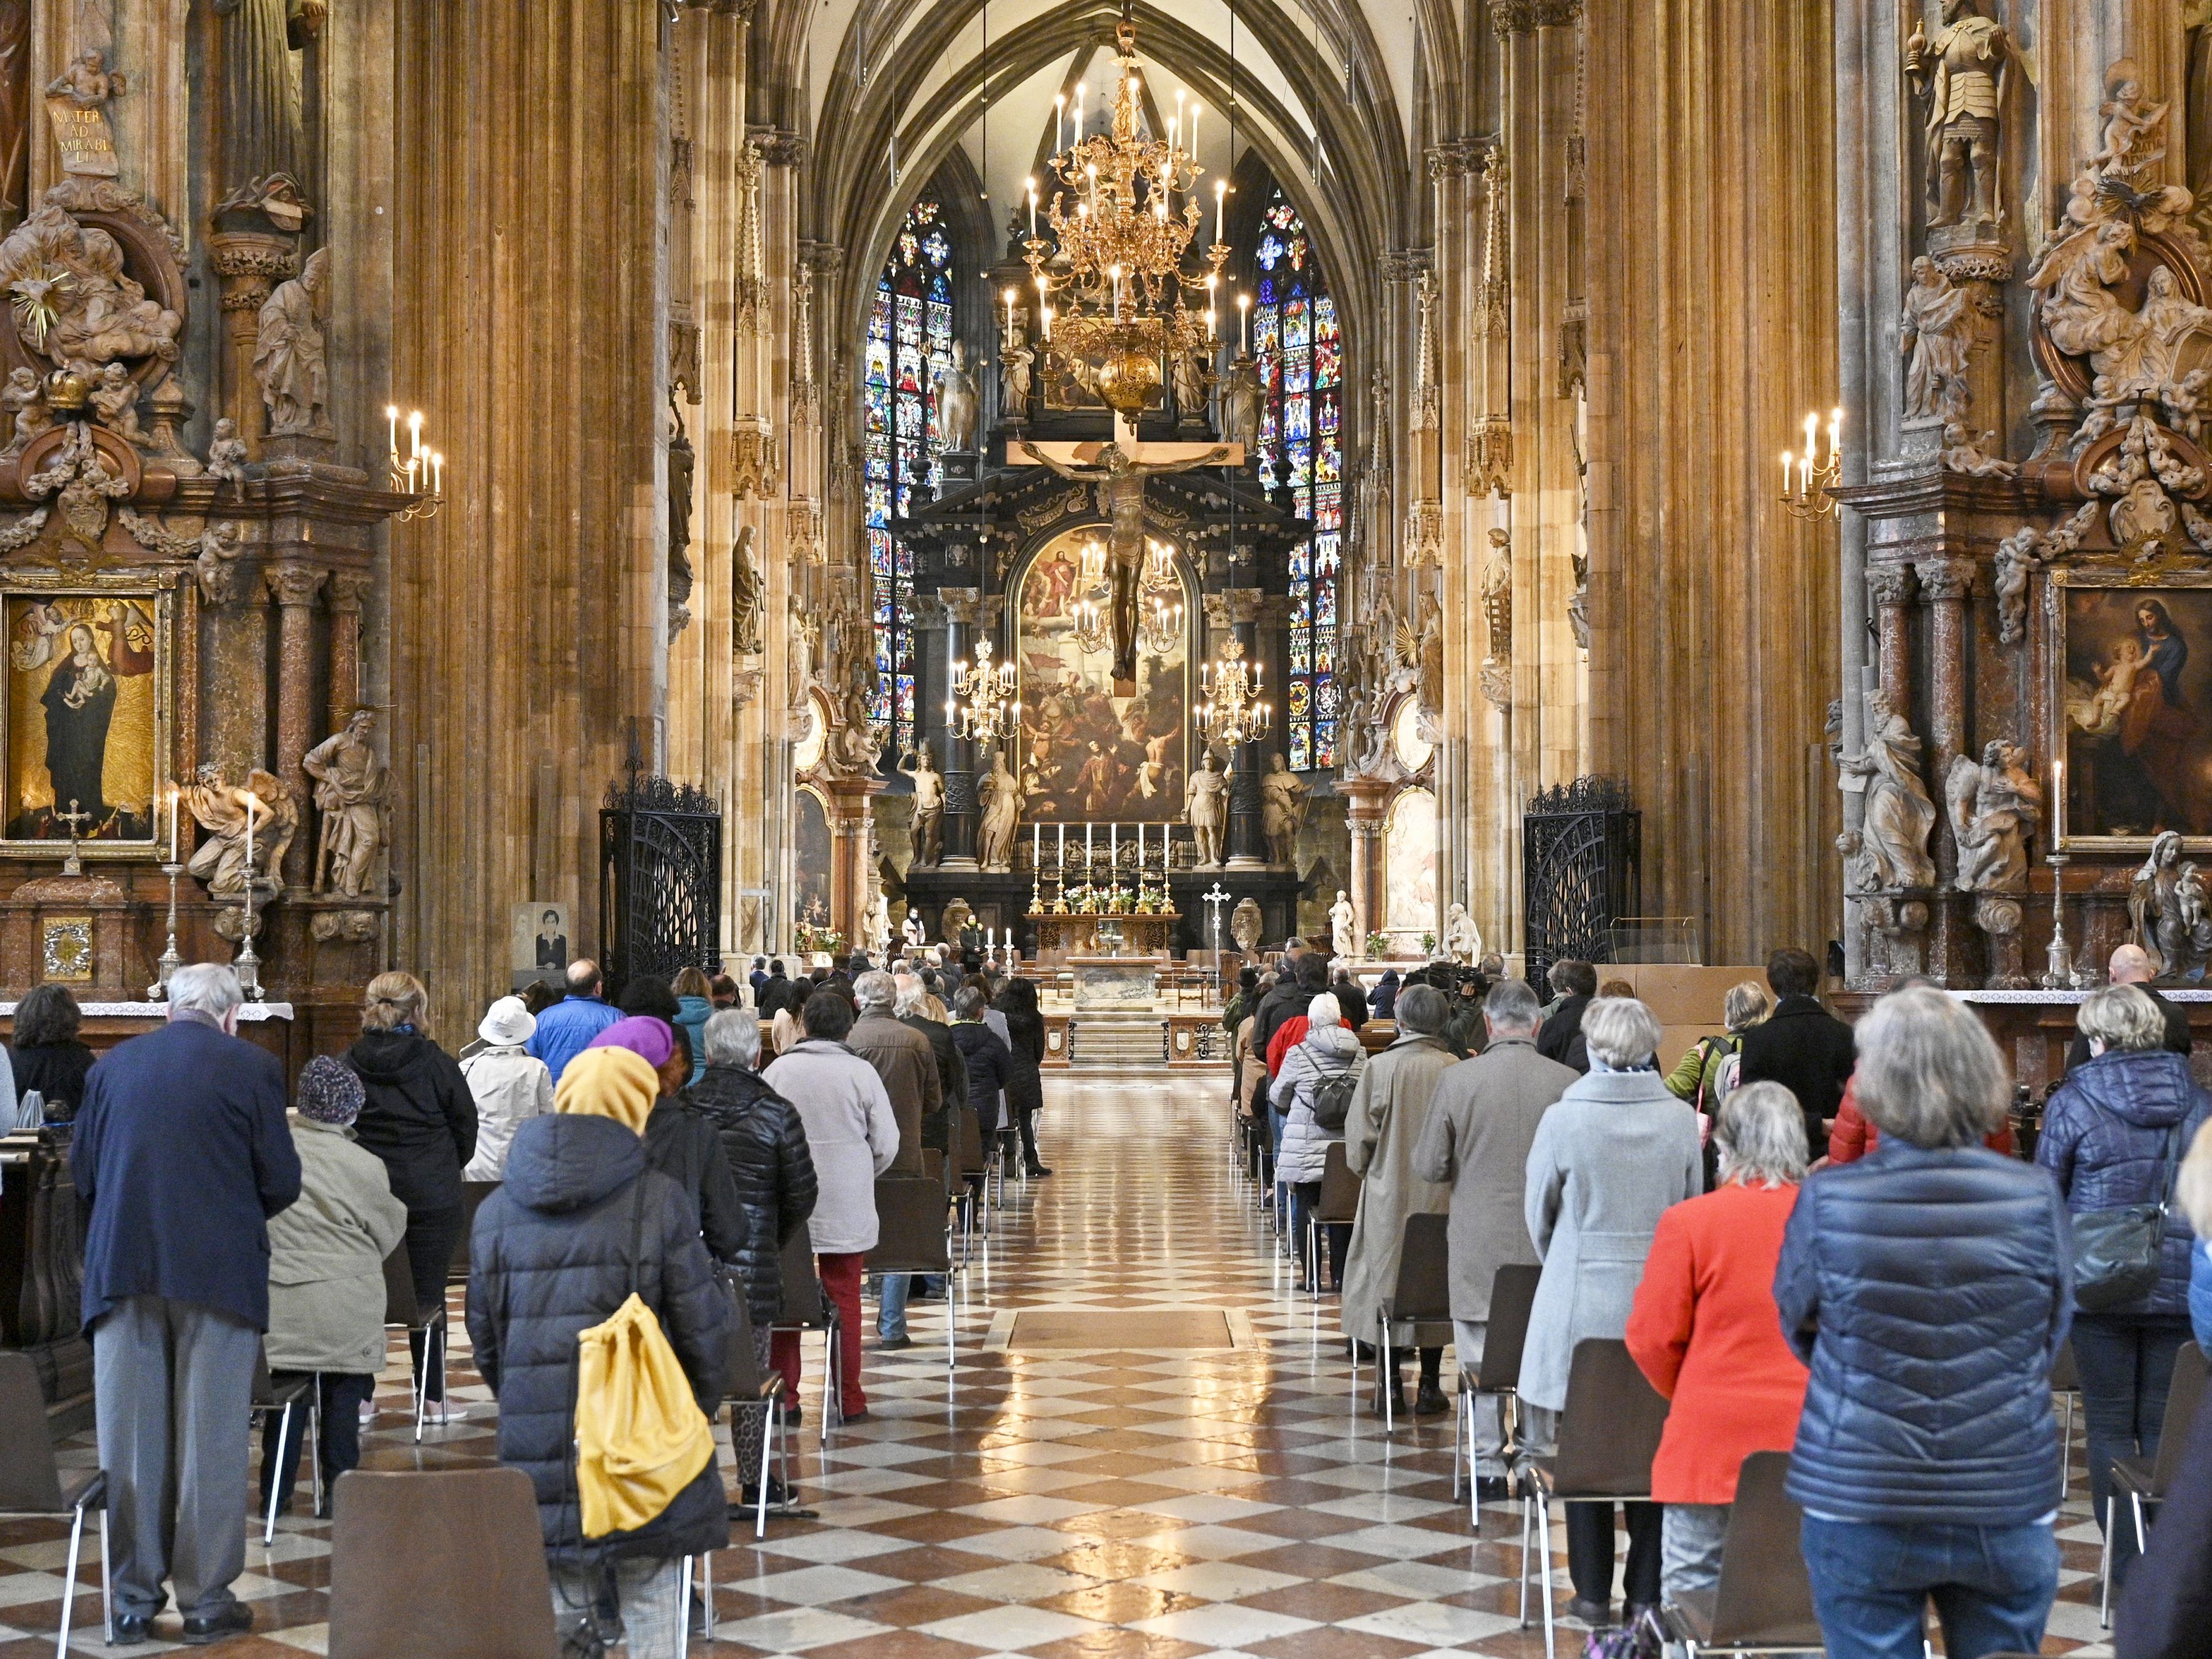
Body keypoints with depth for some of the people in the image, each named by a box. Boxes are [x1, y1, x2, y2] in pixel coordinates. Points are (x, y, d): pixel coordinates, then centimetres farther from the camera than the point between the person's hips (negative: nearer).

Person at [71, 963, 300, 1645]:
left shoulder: (113, 1065, 7)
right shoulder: (252, 1067, -3)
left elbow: (81, 1172, 9)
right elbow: (281, 1182, -3)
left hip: (121, 1268, 3)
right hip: (219, 1270, -3)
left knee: (129, 1439, 9)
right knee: (211, 1441, 4)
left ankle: (132, 1596, 15)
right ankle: (207, 1599, 7)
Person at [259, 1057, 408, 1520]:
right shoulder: (363, 1166, -11)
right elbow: (389, 1232, 3)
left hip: (278, 1302, 3)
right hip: (343, 1308, -3)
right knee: (343, 1395, 7)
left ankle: (276, 1491, 17)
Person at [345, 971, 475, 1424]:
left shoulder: (349, 1063, -2)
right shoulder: (435, 1063, -8)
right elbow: (466, 1123, 1)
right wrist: (450, 1167, 19)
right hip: (431, 1195, -2)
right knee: (428, 1295, 4)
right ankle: (432, 1398, 9)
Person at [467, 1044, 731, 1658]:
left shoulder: (495, 1212, 8)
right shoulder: (658, 1200, -5)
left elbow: (485, 1341, 14)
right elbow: (702, 1329, -2)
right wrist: (695, 1402, 15)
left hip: (538, 1453, 3)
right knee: (650, 1610, 4)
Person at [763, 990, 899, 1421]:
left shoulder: (778, 1070, -4)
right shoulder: (861, 1071, -5)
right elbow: (887, 1144, -2)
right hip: (846, 1207, 0)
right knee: (845, 1299, 8)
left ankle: (784, 1396, 11)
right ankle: (849, 1398, 13)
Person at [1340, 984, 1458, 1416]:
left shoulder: (1379, 1068, -11)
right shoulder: (1456, 1071, -10)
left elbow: (1359, 1135, -5)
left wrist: (1363, 1170, 15)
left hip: (1388, 1197, -1)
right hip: (1441, 1197, 1)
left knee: (1386, 1281, 9)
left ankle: (1391, 1385, 12)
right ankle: (1430, 1387, 12)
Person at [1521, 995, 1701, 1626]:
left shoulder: (1564, 1119, -11)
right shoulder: (1681, 1120, -5)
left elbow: (1539, 1214, 3)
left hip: (1583, 1300, -2)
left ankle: (1594, 1592, 14)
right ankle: (1648, 1592, 16)